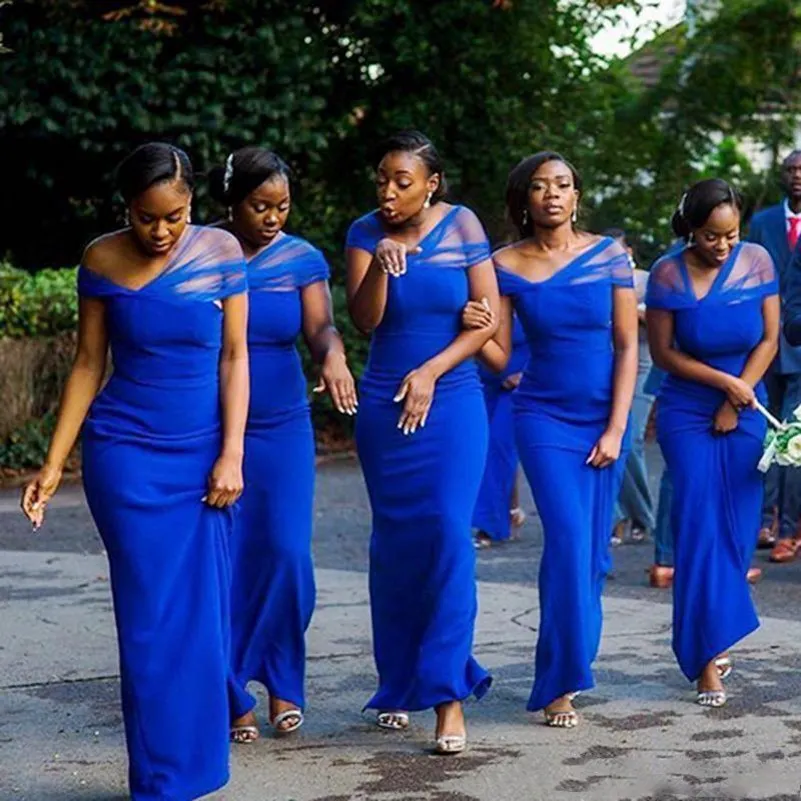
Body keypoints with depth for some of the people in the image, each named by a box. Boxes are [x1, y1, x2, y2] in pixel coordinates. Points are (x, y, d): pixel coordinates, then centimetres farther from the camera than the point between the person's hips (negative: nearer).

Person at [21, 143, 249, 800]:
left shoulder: (220, 252, -1)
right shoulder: (103, 260, -2)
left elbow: (234, 358, 1)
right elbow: (88, 365, 3)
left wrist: (231, 455, -6)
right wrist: (53, 465, 0)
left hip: (203, 454, 1)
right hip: (127, 453, -1)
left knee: (204, 611, 3)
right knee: (152, 615, -3)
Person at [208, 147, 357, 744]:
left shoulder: (302, 259, 1)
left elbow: (320, 325, -11)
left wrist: (332, 356, -33)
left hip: (283, 426, 1)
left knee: (286, 553, -4)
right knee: (224, 560, -2)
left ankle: (282, 681, 15)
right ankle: (234, 695, 10)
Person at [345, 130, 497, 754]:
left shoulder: (462, 227, -2)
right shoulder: (366, 233, 1)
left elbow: (488, 317, -2)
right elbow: (364, 320, -8)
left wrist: (430, 373, -9)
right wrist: (380, 267, -25)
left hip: (452, 402, -2)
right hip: (384, 404, 2)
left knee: (448, 533, -12)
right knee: (394, 543, 7)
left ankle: (448, 691, -11)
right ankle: (398, 684, 18)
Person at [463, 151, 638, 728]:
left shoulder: (610, 256, -1)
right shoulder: (507, 265, -2)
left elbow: (628, 346, -1)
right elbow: (501, 358, 0)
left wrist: (616, 429, -6)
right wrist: (477, 332, -23)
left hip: (604, 416, 2)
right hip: (545, 417, -2)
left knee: (593, 550, 5)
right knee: (569, 542, -13)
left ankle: (575, 660, 24)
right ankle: (559, 685, -7)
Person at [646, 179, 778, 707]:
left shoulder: (757, 261, -2)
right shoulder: (669, 274, -9)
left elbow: (769, 340, 0)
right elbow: (663, 353, -6)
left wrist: (736, 402, -6)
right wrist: (724, 382, -13)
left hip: (746, 412, 2)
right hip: (687, 415, -2)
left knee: (737, 530, 3)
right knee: (700, 529, -9)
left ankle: (716, 638, 18)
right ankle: (707, 662, -8)